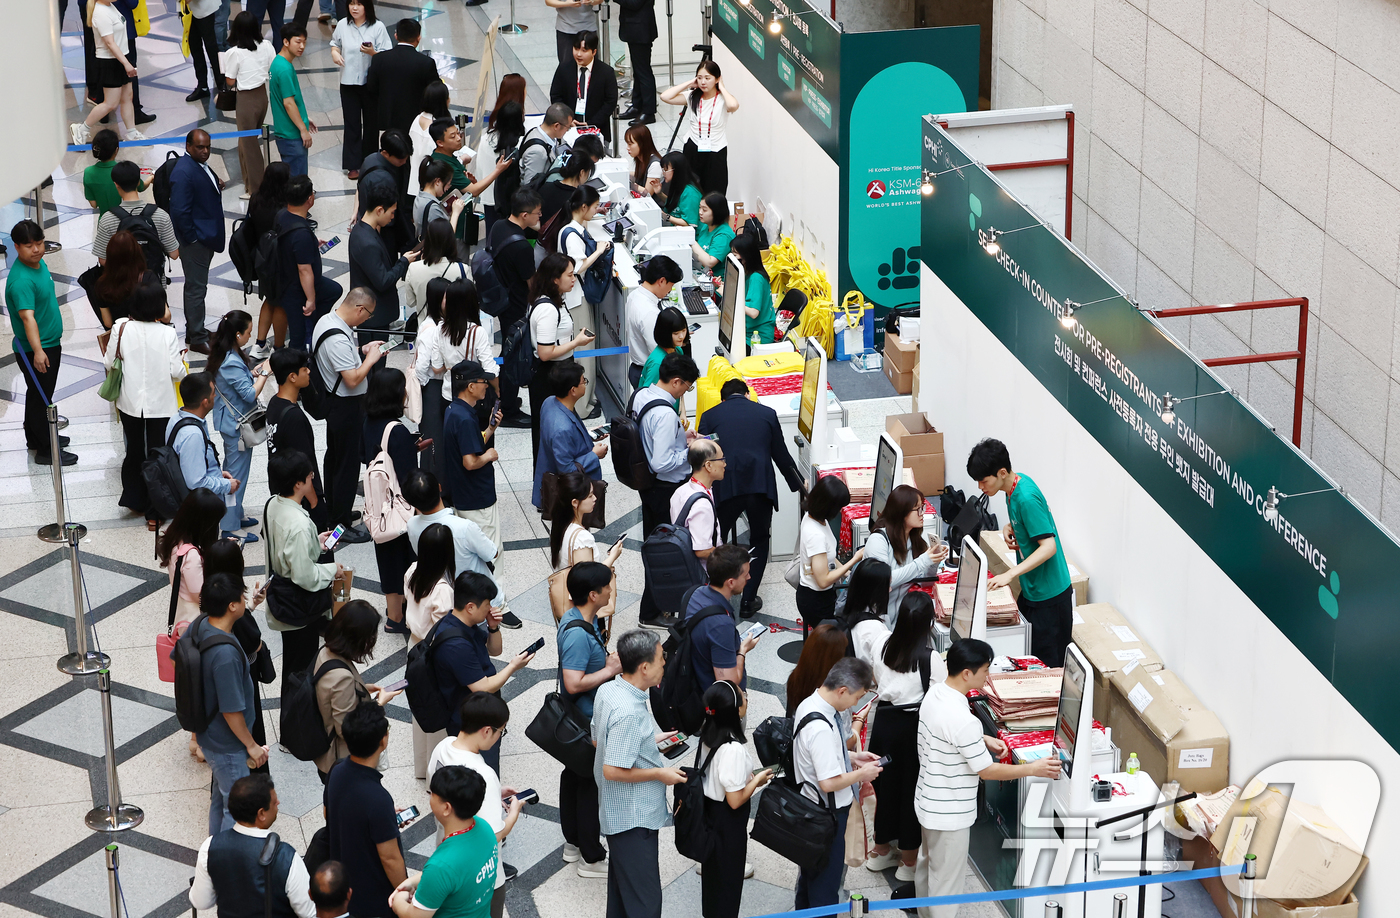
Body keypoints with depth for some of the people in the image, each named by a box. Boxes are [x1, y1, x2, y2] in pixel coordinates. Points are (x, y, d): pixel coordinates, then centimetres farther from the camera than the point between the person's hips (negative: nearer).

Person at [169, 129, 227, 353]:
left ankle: (194, 331, 31)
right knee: (196, 287, -3)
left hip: (206, 237, 11)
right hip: (195, 239, -11)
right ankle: (197, 339, 4)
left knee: (196, 285, 20)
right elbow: (180, 211, -25)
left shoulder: (200, 165, 9)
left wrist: (216, 185, 10)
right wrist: (191, 238, -21)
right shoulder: (184, 172, -23)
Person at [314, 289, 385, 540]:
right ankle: (341, 525, 7)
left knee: (334, 457, 22)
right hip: (346, 406, -11)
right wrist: (370, 359, -16)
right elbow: (352, 379, -29)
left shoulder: (327, 320, 1)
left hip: (334, 403, 11)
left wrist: (362, 350, 7)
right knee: (348, 464, -1)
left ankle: (334, 512, 37)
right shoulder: (338, 339, -30)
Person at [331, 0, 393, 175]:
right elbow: (335, 44, 15)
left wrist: (373, 52, -29)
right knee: (352, 124, 5)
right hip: (348, 82, 2)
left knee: (370, 123, 11)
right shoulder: (342, 25, -1)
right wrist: (335, 53, -7)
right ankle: (353, 165, 11)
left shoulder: (377, 27, -10)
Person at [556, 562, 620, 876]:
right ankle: (591, 858, 12)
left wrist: (609, 659, 3)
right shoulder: (577, 634, -30)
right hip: (587, 721, -10)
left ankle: (574, 842, 36)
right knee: (591, 785, 1)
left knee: (574, 776, 21)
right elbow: (574, 683, -33)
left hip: (575, 720, 10)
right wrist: (610, 670, -23)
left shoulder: (579, 618, 2)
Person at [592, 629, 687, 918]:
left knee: (621, 892, 23)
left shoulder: (606, 690, 1)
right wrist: (660, 774, -17)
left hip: (616, 814, 10)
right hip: (635, 818, -10)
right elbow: (613, 770, -29)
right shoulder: (628, 713, -30)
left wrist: (650, 739, 15)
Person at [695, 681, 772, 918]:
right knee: (729, 879, 10)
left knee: (712, 871, 24)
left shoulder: (707, 736, -6)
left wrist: (747, 776, 9)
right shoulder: (734, 749, -31)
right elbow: (735, 800, -26)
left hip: (709, 810, 8)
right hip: (728, 820, -8)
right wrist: (757, 780, -11)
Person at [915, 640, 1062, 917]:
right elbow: (987, 771, -22)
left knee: (928, 867, 26)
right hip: (949, 813, -9)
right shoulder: (963, 720, -33)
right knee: (946, 883, 6)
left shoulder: (934, 693, -5)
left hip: (928, 801, 9)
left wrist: (982, 740, 7)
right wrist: (1033, 769, -13)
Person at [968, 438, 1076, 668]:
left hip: (1049, 596, -9)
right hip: (1032, 590, 9)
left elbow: (1048, 546, -28)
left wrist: (1010, 574, -34)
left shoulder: (1027, 498, -25)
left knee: (1048, 665, -1)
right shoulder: (1016, 485, 3)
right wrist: (1009, 527, 0)